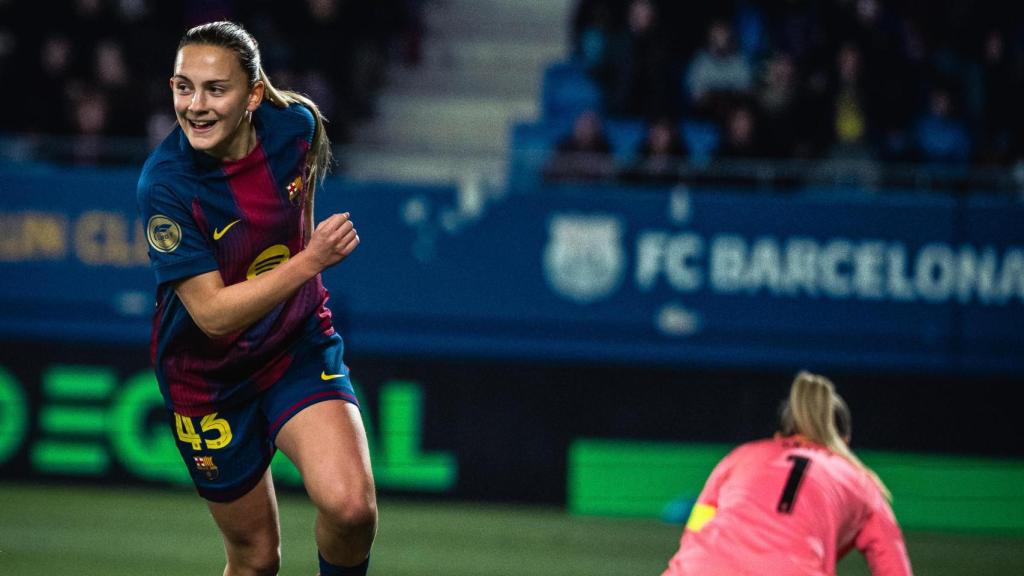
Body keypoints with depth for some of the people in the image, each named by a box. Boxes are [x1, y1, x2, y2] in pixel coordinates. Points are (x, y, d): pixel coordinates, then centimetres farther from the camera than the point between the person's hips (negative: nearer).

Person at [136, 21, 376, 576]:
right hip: (211, 379, -2)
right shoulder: (165, 184, -26)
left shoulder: (296, 125, -14)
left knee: (350, 505, -24)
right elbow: (213, 313, -27)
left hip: (300, 347, 2)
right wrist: (310, 260, -34)